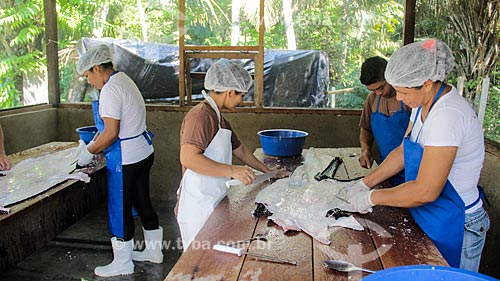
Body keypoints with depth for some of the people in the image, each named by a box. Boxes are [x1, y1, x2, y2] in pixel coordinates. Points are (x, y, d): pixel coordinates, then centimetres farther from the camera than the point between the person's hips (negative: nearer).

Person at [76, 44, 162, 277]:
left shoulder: (110, 90, -18)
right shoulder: (124, 80, 13)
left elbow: (111, 133, -22)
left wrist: (89, 152, -8)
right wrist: (93, 145, 16)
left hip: (126, 159, -10)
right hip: (143, 153, 10)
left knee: (120, 209, 5)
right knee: (142, 202, 19)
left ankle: (122, 263, 20)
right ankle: (154, 251, 34)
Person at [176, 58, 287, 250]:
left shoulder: (218, 118, 15)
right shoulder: (200, 115, -18)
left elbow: (240, 150, 26)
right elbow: (188, 158, -31)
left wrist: (268, 172, 28)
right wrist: (232, 171, -30)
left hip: (214, 204, 10)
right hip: (197, 208, -10)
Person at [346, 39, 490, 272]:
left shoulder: (448, 115, -29)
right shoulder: (424, 104, 0)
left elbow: (426, 190, -30)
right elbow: (403, 151, 9)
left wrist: (372, 197, -19)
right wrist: (365, 183, 2)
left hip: (456, 226, -8)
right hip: (429, 218, 8)